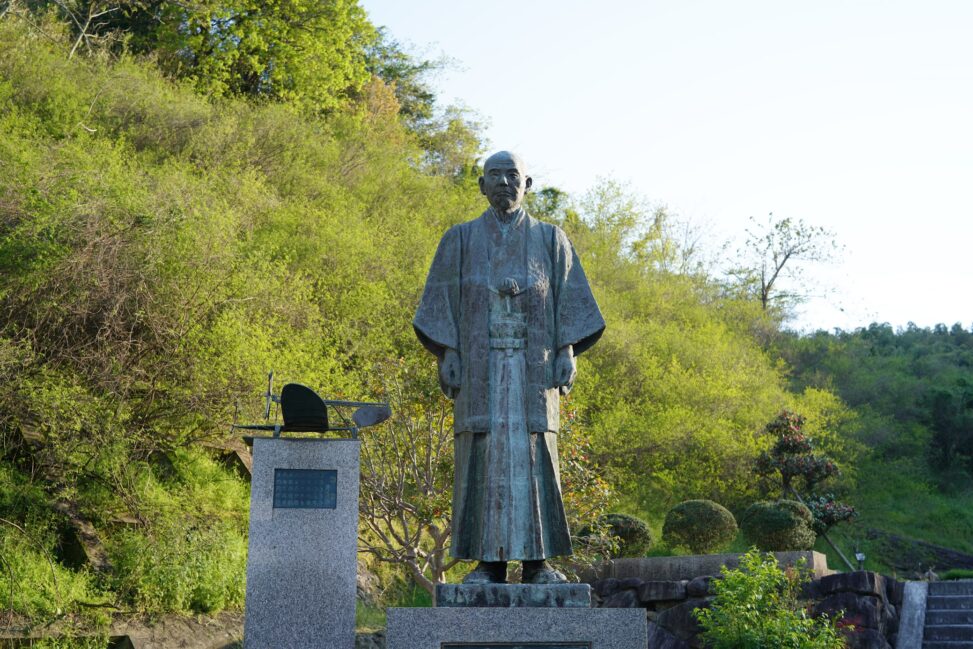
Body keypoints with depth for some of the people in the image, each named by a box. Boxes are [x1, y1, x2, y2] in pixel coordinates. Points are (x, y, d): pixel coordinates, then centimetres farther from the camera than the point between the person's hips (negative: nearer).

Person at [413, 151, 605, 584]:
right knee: (483, 455, -5)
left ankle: (538, 560, -1)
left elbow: (567, 299, 7)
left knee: (533, 455, -4)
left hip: (533, 365, 0)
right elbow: (443, 300, 5)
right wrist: (447, 353, -7)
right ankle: (488, 561, -2)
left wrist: (567, 352, -5)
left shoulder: (550, 240, 11)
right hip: (480, 365, 0)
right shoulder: (460, 239, 10)